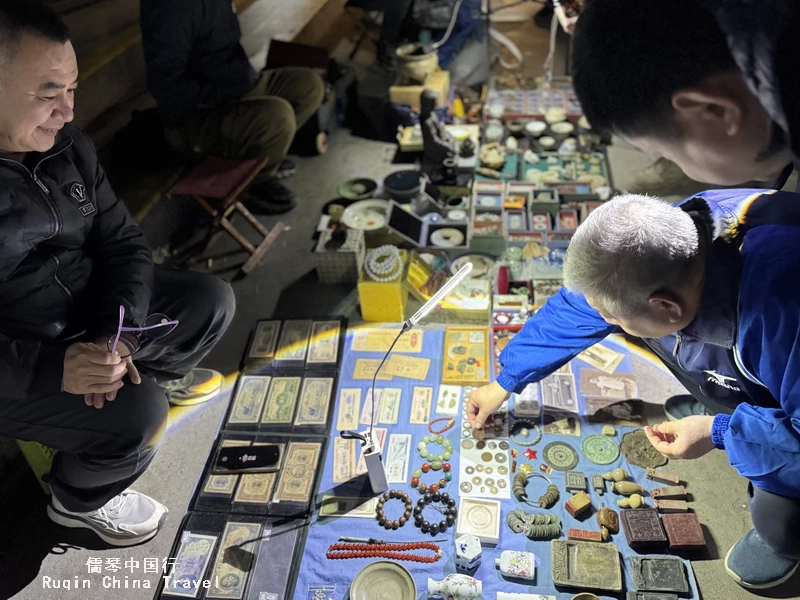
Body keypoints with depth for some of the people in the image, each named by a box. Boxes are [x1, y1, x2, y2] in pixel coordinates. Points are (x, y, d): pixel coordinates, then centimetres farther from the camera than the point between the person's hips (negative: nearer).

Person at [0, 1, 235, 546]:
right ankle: (80, 500, 7)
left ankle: (157, 373, 33)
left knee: (211, 302, 1)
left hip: (91, 315, 7)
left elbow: (122, 242, -1)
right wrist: (51, 369, -34)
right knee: (137, 411, -27)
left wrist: (114, 332, -17)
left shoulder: (70, 148, -3)